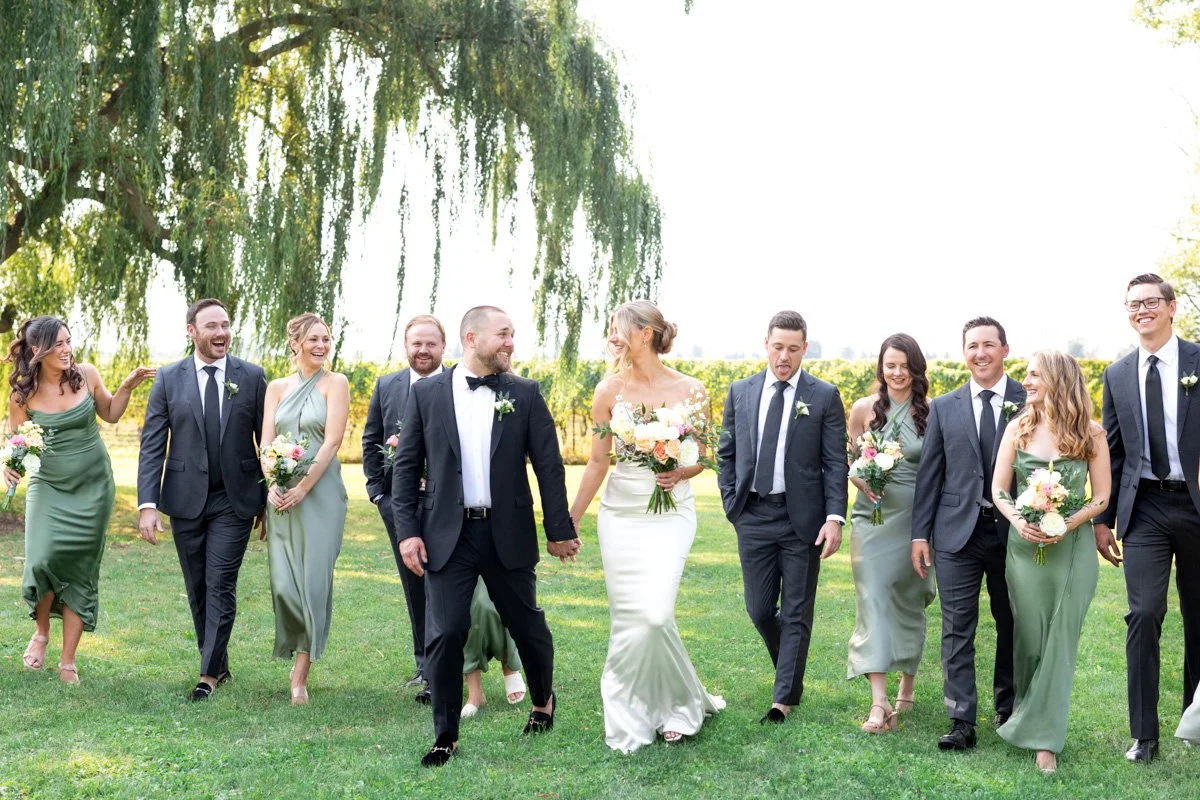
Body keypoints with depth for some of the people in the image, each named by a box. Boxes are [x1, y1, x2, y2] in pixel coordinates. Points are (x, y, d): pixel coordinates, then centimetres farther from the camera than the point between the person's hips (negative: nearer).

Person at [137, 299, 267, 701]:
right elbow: (152, 446, -2)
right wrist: (147, 504, -12)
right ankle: (219, 663, 26)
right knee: (198, 590, 11)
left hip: (235, 501, -2)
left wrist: (268, 500, 2)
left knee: (221, 586, -5)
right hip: (186, 501, 2)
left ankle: (209, 673, 2)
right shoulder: (168, 379, 0)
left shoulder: (252, 377, -1)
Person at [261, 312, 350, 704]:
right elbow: (266, 442, 6)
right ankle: (298, 650, 24)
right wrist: (272, 486, -10)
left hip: (319, 492, -3)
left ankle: (301, 673, 1)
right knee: (283, 583, 1)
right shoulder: (277, 387, 11)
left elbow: (332, 440, -8)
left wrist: (303, 488, -14)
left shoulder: (335, 383, 0)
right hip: (281, 495, 3)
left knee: (313, 578, -6)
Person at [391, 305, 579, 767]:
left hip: (508, 534, 1)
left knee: (527, 624, 14)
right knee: (444, 635, -4)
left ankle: (543, 699, 42)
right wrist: (407, 531, -5)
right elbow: (406, 466, 3)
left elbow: (549, 464, 1)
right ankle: (446, 736, 12)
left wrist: (559, 530, 0)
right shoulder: (427, 393, 1)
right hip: (447, 535, -1)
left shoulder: (525, 394, 1)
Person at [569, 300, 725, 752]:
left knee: (655, 613, -14)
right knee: (627, 618, 1)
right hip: (620, 514, 2)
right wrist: (570, 522, 8)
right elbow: (598, 462, 6)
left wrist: (680, 474, -15)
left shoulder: (691, 391, -4)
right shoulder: (610, 390, -1)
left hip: (671, 514, -2)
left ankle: (676, 705, 11)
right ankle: (631, 715, 19)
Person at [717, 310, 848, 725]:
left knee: (796, 613, 4)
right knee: (760, 610, 8)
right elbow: (726, 453, 12)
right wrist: (731, 502, 3)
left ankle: (785, 697, 14)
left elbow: (835, 464, -5)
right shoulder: (740, 392, 6)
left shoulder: (824, 396, -2)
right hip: (754, 516, 3)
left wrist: (835, 518, -13)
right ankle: (791, 673, 34)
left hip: (803, 518, -3)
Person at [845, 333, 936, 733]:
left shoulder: (930, 412, -1)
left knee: (909, 601, 12)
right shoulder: (864, 408, 1)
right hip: (873, 516, 0)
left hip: (915, 518, 0)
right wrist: (860, 480, -11)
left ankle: (908, 681, 34)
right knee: (872, 599, -10)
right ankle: (879, 702, -13)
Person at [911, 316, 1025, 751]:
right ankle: (962, 721, 2)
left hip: (1014, 531, -1)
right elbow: (929, 474, 7)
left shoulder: (1031, 402, 1)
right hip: (958, 532, 1)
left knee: (1012, 624, 13)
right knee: (957, 628, -2)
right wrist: (920, 533, 2)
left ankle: (1007, 705, 31)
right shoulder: (944, 407, 7)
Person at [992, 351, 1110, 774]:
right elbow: (998, 488, 3)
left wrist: (1069, 524, -16)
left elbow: (1101, 496, 0)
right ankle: (1029, 717, 24)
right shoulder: (1018, 428, 3)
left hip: (1072, 546, -2)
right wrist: (1017, 520, -15)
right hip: (1025, 545, 2)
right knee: (1028, 639, 7)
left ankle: (1044, 737, 5)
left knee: (1060, 641, 0)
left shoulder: (1090, 434, -3)